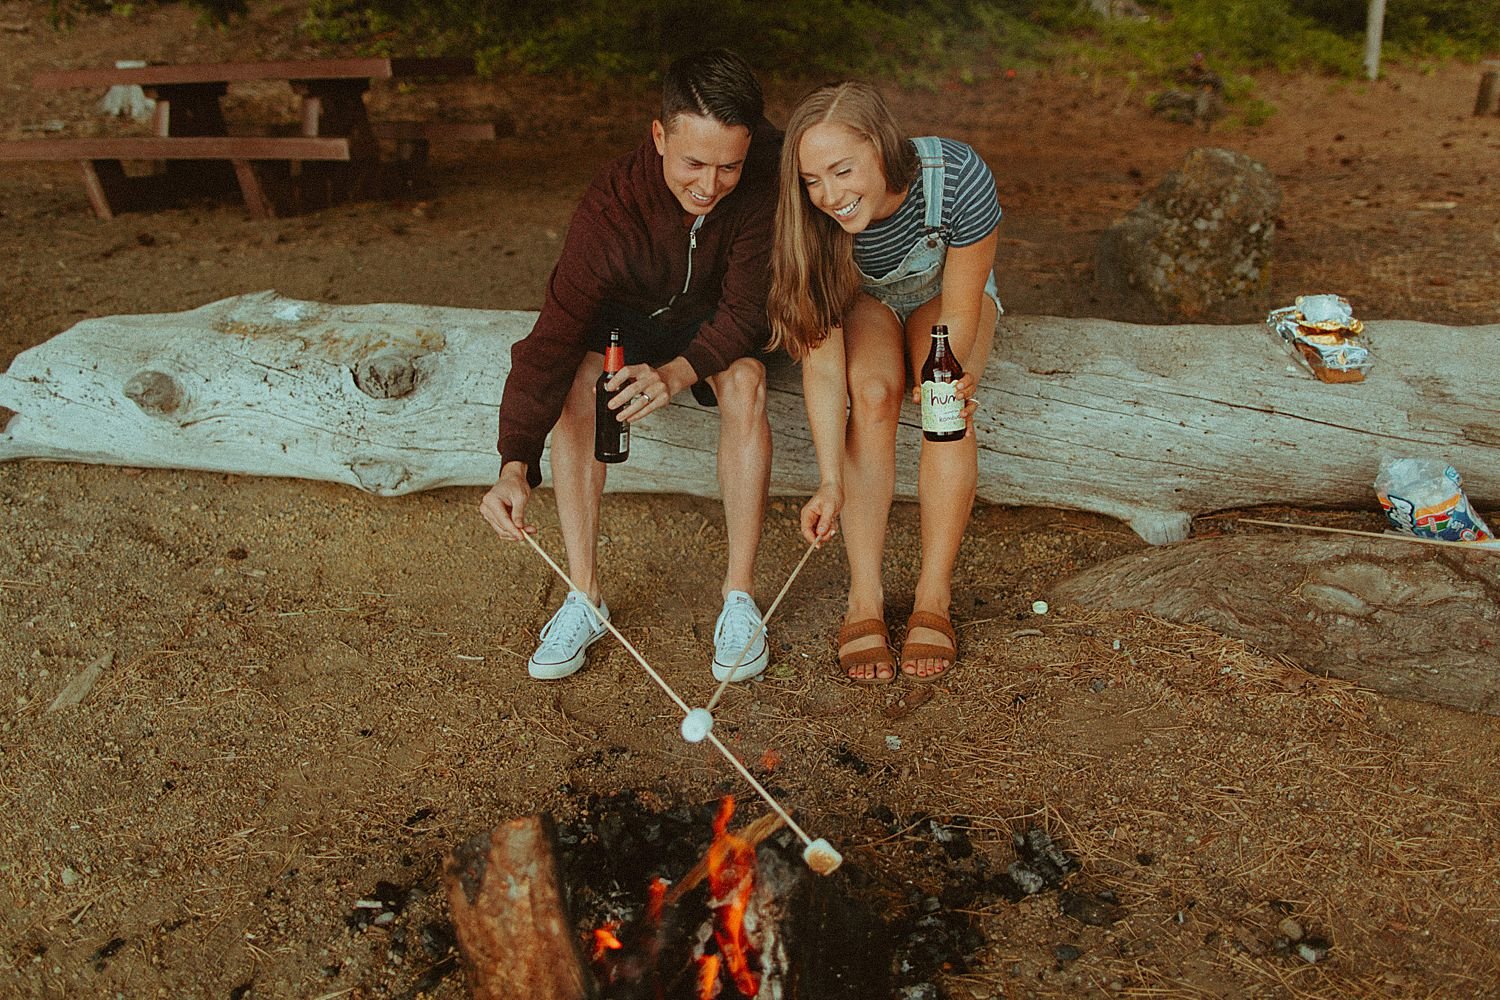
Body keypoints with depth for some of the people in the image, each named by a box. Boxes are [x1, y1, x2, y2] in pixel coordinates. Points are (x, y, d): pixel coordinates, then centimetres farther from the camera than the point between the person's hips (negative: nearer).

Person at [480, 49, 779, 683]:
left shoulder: (768, 175, -29)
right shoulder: (611, 208, -31)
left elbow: (747, 310, -26)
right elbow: (552, 339, -34)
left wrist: (679, 372, -45)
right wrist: (515, 466, -46)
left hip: (715, 324, 0)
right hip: (625, 315, 0)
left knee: (744, 381, -33)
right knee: (575, 381, -30)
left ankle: (740, 596, -23)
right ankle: (585, 597, -20)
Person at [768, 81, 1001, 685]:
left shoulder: (959, 179, -36)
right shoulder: (811, 225, -32)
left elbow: (958, 313, -25)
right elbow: (821, 353, -32)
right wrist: (831, 481, -40)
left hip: (944, 293, 0)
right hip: (863, 298, 0)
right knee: (871, 396, -31)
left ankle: (933, 600, -21)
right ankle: (864, 602, -24)